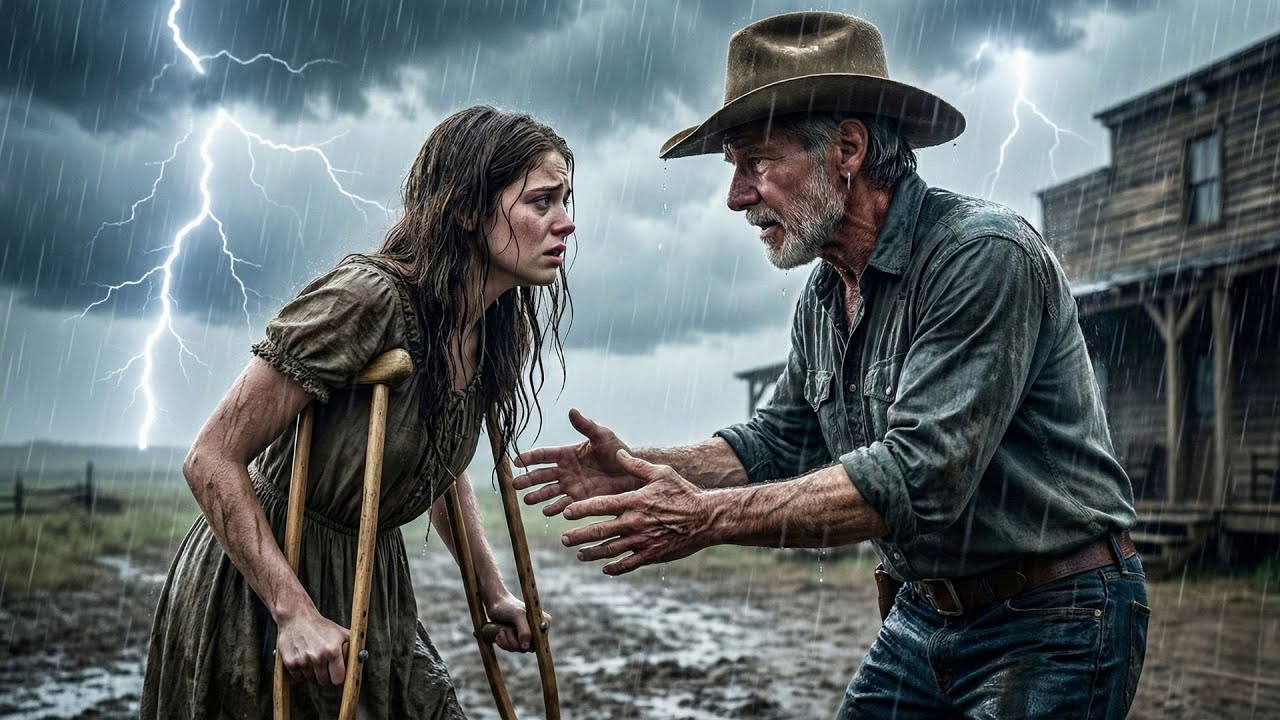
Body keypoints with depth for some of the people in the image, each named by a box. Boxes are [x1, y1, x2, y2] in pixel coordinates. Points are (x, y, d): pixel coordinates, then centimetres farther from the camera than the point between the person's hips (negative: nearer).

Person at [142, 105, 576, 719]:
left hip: (369, 587, 7)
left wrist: (494, 594, 14)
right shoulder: (366, 297, -26)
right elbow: (212, 460, -23)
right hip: (258, 592, -7)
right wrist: (295, 613, -26)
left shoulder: (493, 332, -3)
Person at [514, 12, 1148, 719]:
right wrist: (643, 468, -5)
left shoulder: (983, 255, -22)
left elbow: (919, 475, -30)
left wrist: (710, 518, -29)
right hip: (924, 614, 7)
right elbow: (779, 441, 11)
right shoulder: (823, 298, 5)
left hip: (1051, 625, -7)